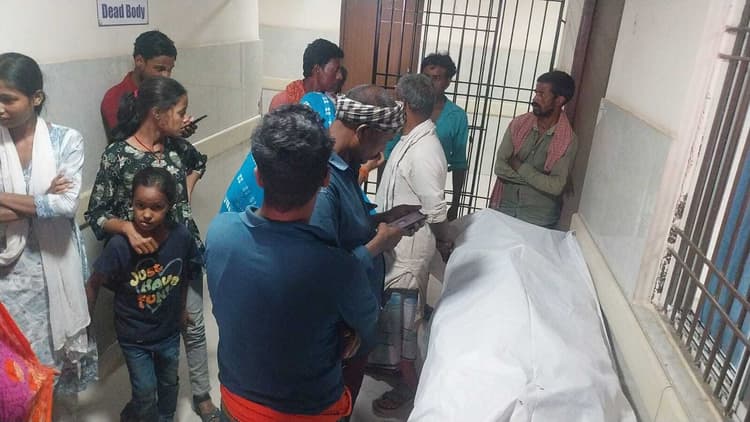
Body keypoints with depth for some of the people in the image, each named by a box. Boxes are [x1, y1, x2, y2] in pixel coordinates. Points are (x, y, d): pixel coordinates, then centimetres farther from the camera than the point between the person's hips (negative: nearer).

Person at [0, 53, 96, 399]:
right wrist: (44, 201, -18)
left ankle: (61, 400, 41)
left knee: (60, 343, 17)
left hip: (57, 265, -1)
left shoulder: (66, 140, -8)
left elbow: (68, 204, -19)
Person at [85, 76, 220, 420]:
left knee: (194, 326, 13)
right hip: (143, 258, -4)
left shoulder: (177, 146, -3)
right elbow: (95, 215, -11)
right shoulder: (116, 156, -16)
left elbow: (198, 163, 21)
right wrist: (127, 227, -30)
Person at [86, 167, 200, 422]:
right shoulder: (119, 245, -27)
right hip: (133, 334, -2)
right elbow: (94, 284, -12)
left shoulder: (181, 237, -20)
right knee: (145, 392, 10)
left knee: (168, 382, 23)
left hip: (169, 328, 3)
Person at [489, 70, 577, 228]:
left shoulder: (568, 140, -12)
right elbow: (499, 167, -10)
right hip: (505, 207, 3)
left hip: (539, 217, -2)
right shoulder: (518, 124, -4)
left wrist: (520, 167, -15)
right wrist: (539, 179, -16)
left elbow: (556, 186, -19)